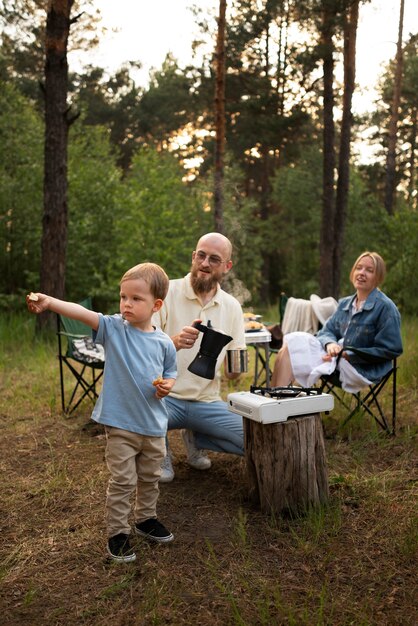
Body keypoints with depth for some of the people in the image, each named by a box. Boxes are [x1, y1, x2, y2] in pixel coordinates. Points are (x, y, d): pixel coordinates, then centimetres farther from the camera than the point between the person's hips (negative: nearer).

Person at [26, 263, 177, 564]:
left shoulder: (164, 343, -4)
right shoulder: (114, 328, -11)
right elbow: (83, 313, -28)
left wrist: (167, 385, -12)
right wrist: (49, 302, -43)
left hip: (154, 425, 3)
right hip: (120, 424, -3)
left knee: (150, 477, 20)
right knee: (122, 481, 4)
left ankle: (146, 519, 42)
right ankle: (117, 532, 23)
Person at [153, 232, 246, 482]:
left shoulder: (232, 306, 5)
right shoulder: (166, 293, -7)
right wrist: (174, 342, -35)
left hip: (207, 402, 4)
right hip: (164, 396, -3)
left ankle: (195, 438, 15)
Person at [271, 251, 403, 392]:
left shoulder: (385, 307, -9)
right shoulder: (345, 304, 13)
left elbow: (390, 350, -12)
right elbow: (327, 331, 13)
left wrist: (348, 355, -17)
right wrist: (330, 343, -14)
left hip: (361, 369, -7)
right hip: (337, 358, 7)